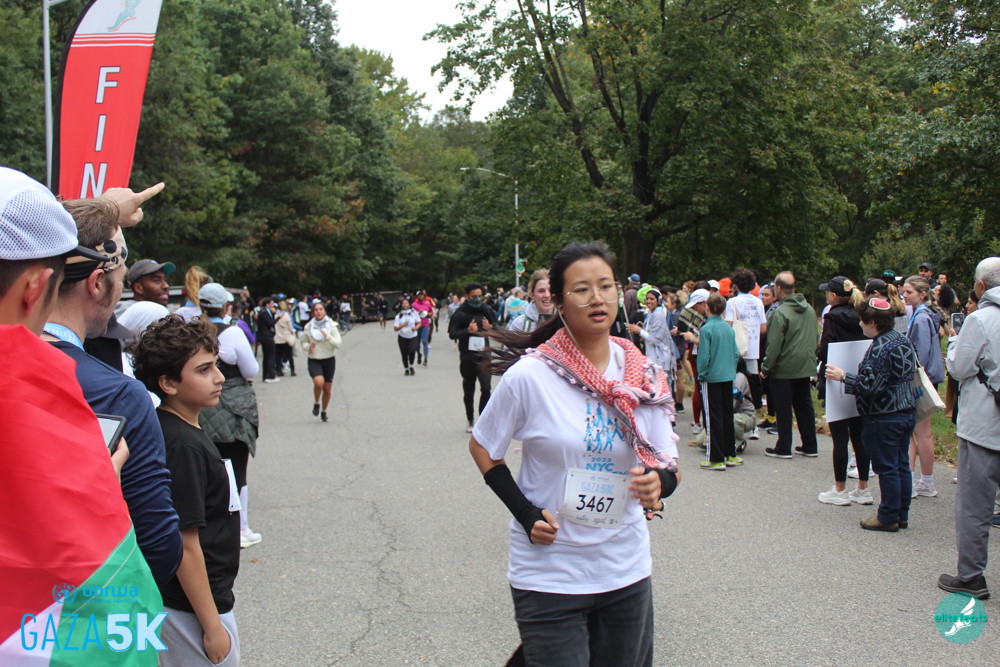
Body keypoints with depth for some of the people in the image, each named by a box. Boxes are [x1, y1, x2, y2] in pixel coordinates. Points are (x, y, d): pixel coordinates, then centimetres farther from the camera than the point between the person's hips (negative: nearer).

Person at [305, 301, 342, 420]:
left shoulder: (331, 325, -3)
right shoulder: (308, 327, 1)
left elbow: (338, 343, -8)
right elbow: (305, 343, 14)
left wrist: (327, 336, -24)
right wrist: (308, 346, -9)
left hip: (329, 360, 1)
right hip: (314, 360, -1)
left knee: (327, 388, 5)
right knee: (319, 382, -25)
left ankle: (323, 412, 28)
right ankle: (316, 403, 3)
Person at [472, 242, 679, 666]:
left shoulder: (644, 377, -2)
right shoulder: (530, 375, -13)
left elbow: (669, 467, 3)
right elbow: (482, 448, -1)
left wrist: (659, 482, -19)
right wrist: (525, 514, -11)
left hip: (626, 571, 4)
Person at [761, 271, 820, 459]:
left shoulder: (780, 313, -17)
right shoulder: (810, 309, 7)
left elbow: (774, 345, -18)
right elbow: (816, 338, 16)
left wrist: (766, 367, -9)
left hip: (784, 369, -7)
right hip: (806, 367, 7)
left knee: (783, 408, 1)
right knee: (805, 406, 14)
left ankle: (783, 448, 7)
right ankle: (810, 446, 18)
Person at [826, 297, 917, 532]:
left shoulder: (879, 348, -21)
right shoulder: (904, 340, 8)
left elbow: (869, 385, -25)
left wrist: (843, 377, -13)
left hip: (884, 418, -9)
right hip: (906, 413, 9)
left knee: (887, 468, 0)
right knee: (902, 465, 14)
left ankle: (888, 517, 8)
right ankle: (902, 514, 23)